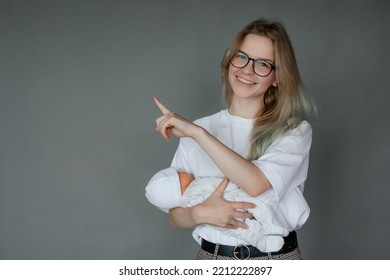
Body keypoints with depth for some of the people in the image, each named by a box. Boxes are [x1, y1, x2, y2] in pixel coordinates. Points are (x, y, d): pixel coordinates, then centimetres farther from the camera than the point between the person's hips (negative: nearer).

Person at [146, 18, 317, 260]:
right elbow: (175, 216, 2)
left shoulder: (295, 131, -5)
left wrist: (196, 132, -19)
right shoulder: (199, 130, 1)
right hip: (213, 257, 2)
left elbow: (255, 182, -23)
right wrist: (201, 213, -18)